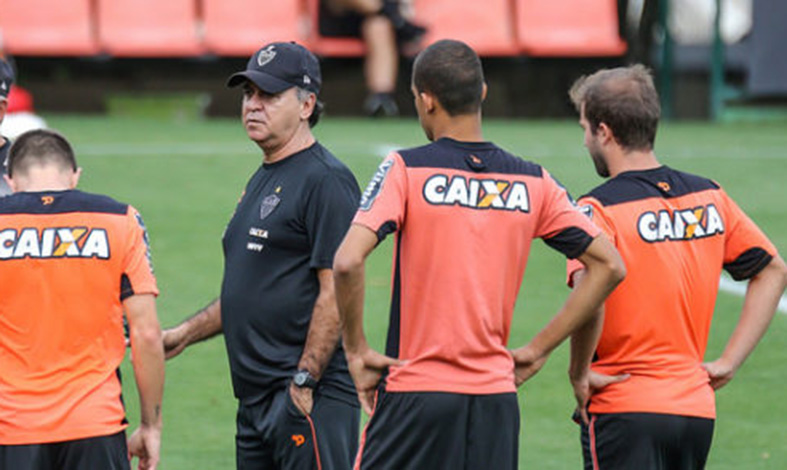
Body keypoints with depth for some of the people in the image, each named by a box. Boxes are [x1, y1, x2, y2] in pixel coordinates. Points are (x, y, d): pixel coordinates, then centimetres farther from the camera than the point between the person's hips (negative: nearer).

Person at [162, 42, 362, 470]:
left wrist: (304, 382, -20)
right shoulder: (262, 180, 20)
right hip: (255, 399, 10)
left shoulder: (326, 180, -10)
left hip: (311, 401, -10)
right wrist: (183, 335, 21)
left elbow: (337, 293, -17)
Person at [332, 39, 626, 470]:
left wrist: (356, 349, -6)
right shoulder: (532, 182, 6)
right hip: (497, 396, 4)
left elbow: (347, 262, -19)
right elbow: (609, 266, 8)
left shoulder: (406, 170, -6)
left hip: (416, 391, -4)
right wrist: (538, 349, 10)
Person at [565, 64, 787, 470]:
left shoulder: (599, 208, -11)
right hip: (698, 408, 6)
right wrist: (728, 362, 13)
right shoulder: (708, 196, 9)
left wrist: (578, 373, -13)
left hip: (625, 409, -6)